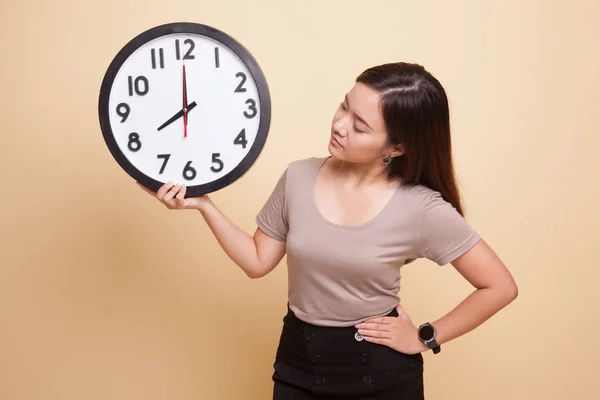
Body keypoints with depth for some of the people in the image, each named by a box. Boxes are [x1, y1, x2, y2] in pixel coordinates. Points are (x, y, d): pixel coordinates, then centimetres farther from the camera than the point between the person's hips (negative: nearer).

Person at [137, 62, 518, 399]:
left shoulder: (422, 208, -18)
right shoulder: (299, 178, -8)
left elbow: (500, 286, -9)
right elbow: (259, 260, 2)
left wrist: (425, 338, -8)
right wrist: (203, 203, -7)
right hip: (298, 360, 3)